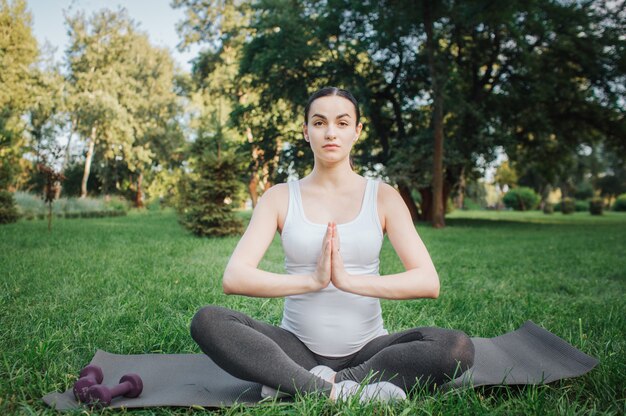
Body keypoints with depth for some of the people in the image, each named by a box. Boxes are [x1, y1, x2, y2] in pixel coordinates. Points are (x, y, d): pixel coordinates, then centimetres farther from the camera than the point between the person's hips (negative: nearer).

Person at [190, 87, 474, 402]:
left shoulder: (383, 197, 2)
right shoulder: (280, 197, 2)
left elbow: (428, 282, -9)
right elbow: (233, 278, -10)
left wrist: (349, 280, -21)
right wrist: (312, 280, -21)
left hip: (366, 349, 1)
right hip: (297, 348, 0)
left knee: (458, 348, -26)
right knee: (207, 321, -23)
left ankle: (296, 384, -21)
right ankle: (337, 391, -26)